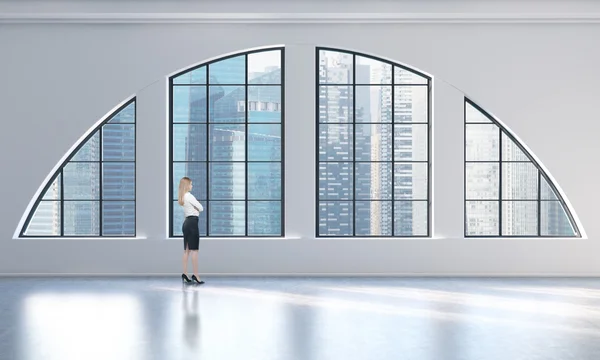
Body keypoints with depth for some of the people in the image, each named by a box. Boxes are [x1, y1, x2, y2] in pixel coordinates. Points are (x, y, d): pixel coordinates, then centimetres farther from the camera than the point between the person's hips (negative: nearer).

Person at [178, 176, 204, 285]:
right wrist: (196, 208, 7)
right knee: (194, 250, -7)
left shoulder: (182, 197, 14)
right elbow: (201, 208, -10)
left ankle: (184, 274, 11)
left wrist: (194, 208, 3)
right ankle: (196, 275, -7)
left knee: (186, 250, 10)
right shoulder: (189, 196, -13)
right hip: (192, 222, -9)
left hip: (186, 222, 9)